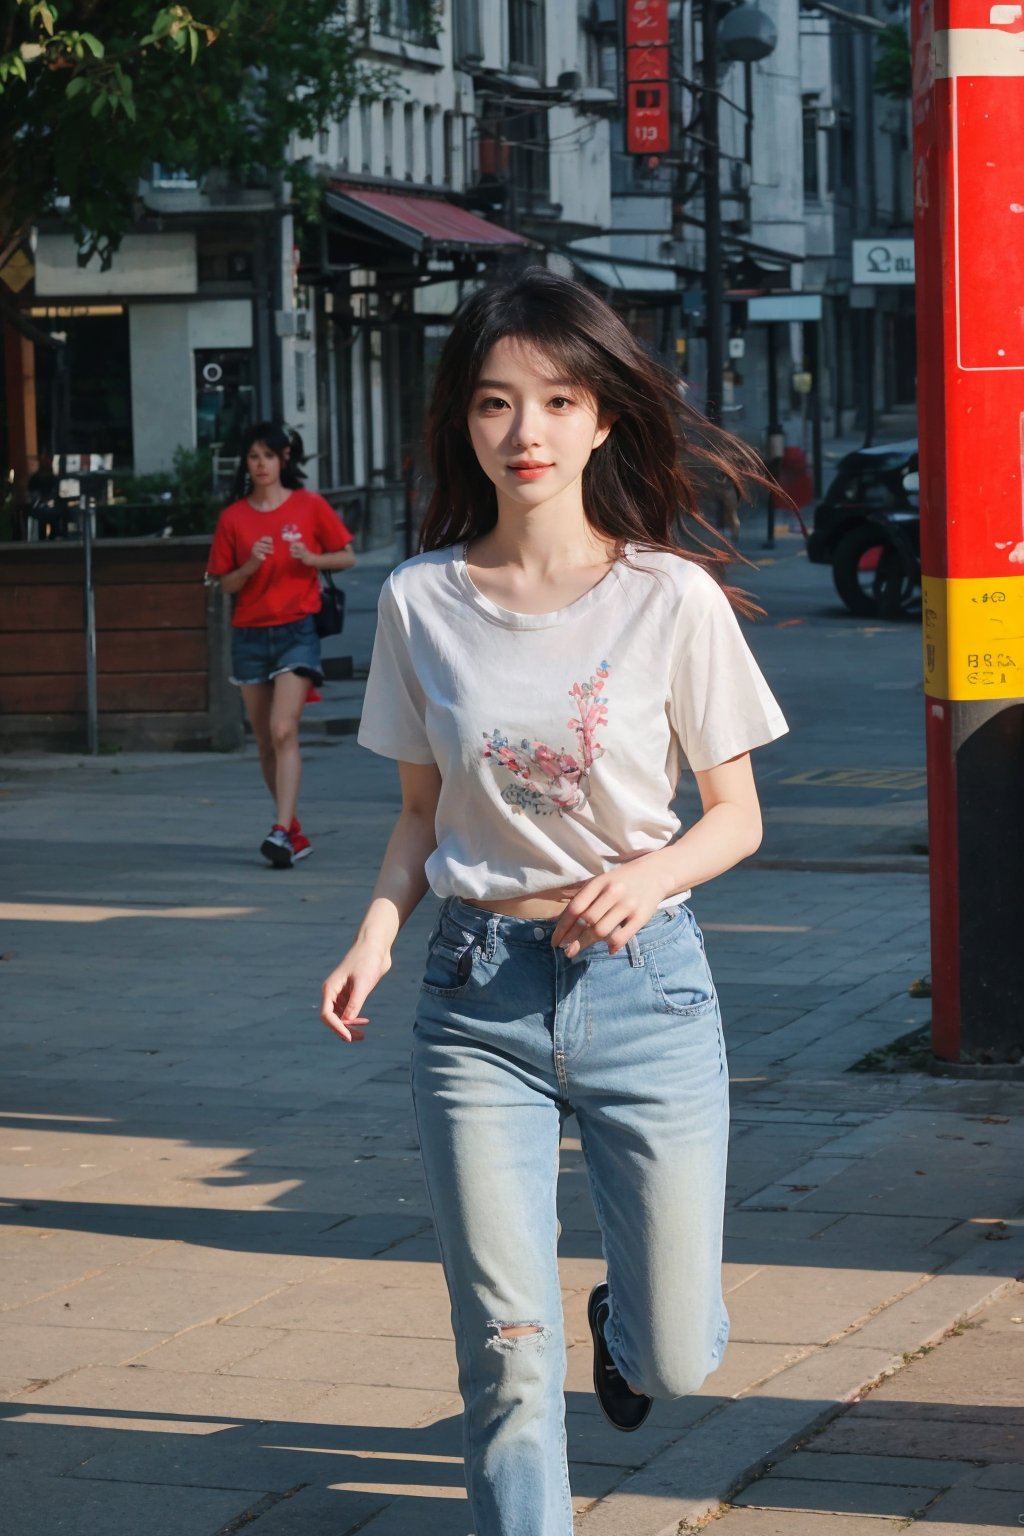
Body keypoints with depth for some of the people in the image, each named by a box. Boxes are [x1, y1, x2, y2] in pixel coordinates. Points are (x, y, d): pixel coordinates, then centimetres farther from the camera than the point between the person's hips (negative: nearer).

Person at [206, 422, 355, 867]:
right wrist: (251, 566, -13)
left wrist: (311, 559, -13)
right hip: (250, 634, 4)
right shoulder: (233, 518, 6)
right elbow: (227, 584, 7)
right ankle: (294, 831, 21)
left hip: (296, 630, -4)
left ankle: (282, 831, -24)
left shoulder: (309, 506, 0)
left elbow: (347, 558, 5)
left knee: (283, 730, -18)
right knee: (266, 741, 8)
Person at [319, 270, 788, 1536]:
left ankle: (626, 1322, 43)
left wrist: (648, 875, -18)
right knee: (507, 1355, -4)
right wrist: (377, 931, -7)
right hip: (478, 991, 1)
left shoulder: (671, 598, -6)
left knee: (671, 1362, 7)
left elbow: (737, 815, 2)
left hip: (642, 981, -1)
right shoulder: (421, 600, 1)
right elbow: (421, 811, 11)